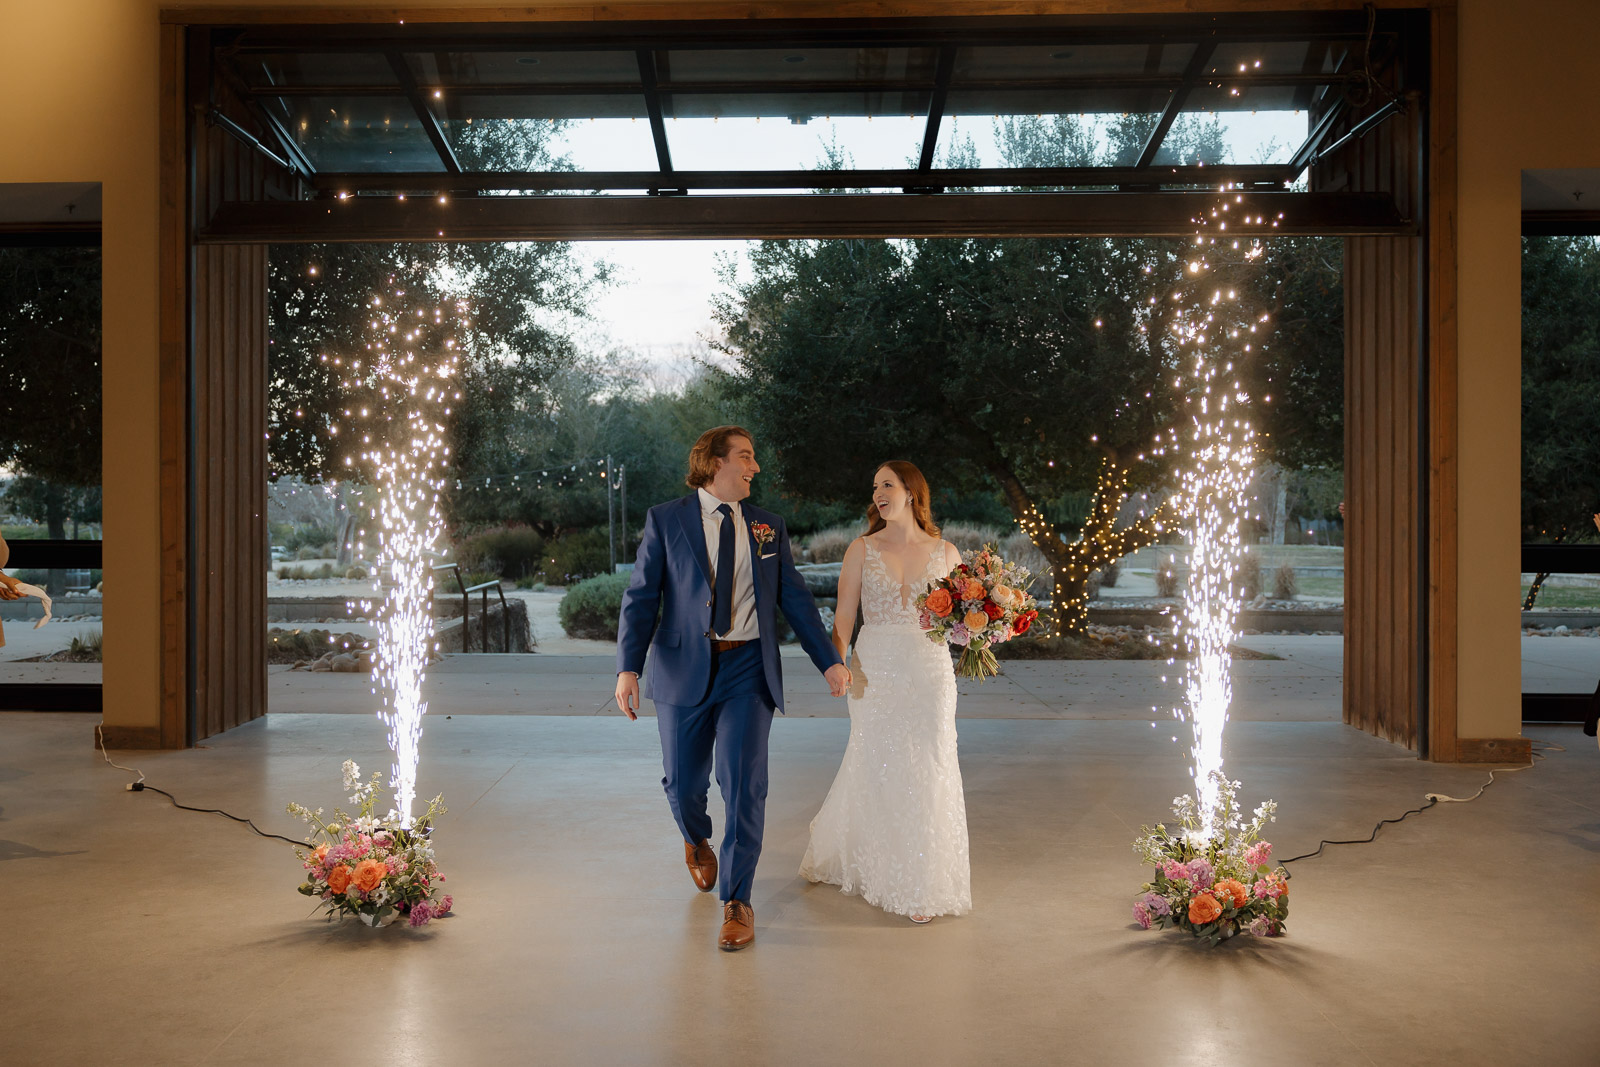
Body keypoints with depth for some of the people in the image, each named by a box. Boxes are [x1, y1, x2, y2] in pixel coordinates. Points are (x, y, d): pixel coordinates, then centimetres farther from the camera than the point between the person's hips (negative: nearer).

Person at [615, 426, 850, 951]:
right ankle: (697, 841, 45)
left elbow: (795, 598, 11)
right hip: (684, 668, -1)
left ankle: (737, 902, 8)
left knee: (744, 785, -6)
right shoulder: (665, 520, 2)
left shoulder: (769, 528, 10)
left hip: (749, 670, 1)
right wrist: (628, 668, -14)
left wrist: (830, 660, 4)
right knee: (683, 783, 9)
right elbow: (641, 598, -3)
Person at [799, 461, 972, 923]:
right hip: (875, 671, -1)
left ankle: (922, 882, 18)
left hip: (930, 672, 1)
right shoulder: (862, 549, 3)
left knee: (928, 773, 3)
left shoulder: (944, 552, 6)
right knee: (875, 770, 4)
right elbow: (844, 616, -2)